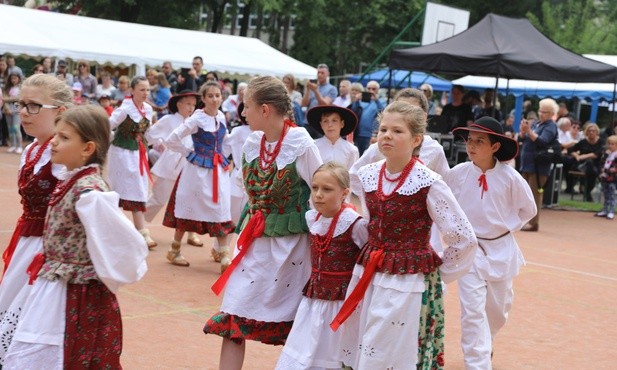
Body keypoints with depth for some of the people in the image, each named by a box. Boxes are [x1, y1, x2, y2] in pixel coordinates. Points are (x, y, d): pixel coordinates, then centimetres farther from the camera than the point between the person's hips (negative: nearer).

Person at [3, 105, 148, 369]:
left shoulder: (88, 192, -23)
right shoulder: (70, 181, 6)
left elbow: (124, 242, -31)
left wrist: (111, 276, -15)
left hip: (75, 299, -9)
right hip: (53, 290, 9)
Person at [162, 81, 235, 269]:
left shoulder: (222, 117, 4)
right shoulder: (196, 120, -15)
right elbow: (171, 140, -17)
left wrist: (222, 157, 12)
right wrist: (189, 153, -8)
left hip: (219, 169, 5)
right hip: (199, 169, -5)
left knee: (221, 209, 2)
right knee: (189, 210, 5)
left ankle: (223, 253, 9)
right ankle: (174, 250, 20)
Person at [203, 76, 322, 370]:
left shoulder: (301, 144, -14)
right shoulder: (252, 143, 3)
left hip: (290, 243, -5)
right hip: (253, 241, 5)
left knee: (289, 322, 7)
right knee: (233, 320, 0)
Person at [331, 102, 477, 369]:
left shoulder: (428, 184, -15)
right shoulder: (367, 176, 2)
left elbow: (464, 238, -11)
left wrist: (438, 274, -2)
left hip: (408, 285, -6)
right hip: (366, 277, 6)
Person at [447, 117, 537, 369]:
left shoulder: (509, 177, -11)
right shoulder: (457, 174, -10)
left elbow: (528, 209, 3)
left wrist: (508, 227, -4)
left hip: (500, 249, 2)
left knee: (498, 308, 18)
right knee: (472, 310, -10)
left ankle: (485, 344, 48)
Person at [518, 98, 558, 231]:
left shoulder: (550, 127, -6)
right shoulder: (535, 123, 15)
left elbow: (542, 142, -21)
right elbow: (521, 139, 12)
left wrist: (529, 131, -30)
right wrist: (523, 131, -8)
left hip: (539, 166, -8)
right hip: (526, 164, 8)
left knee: (534, 194, -7)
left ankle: (533, 223, -3)